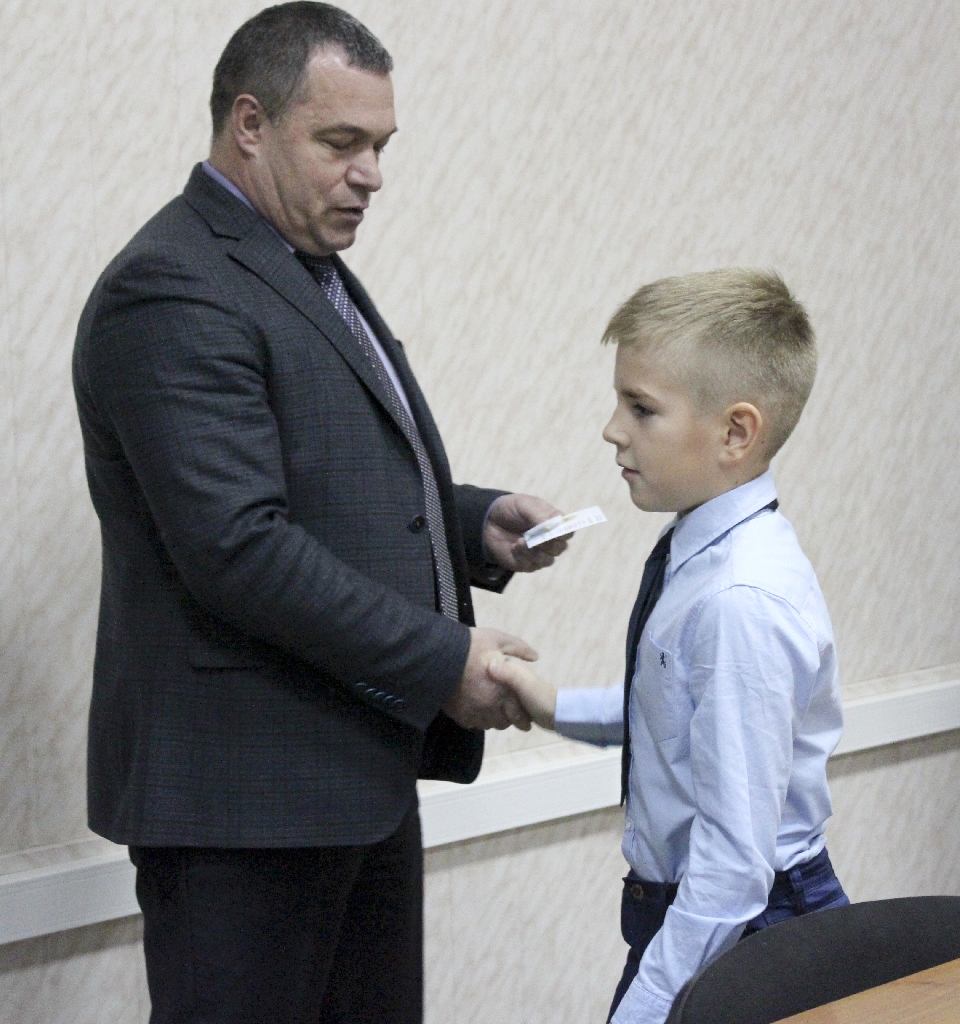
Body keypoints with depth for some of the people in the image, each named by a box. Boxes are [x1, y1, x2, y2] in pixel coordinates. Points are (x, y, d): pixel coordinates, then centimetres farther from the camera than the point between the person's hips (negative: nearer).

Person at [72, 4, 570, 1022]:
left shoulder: (312, 275, 17)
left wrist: (474, 525, 6)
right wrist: (442, 661, -20)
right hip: (243, 786, -10)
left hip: (360, 772, 10)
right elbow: (238, 546, -24)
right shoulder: (173, 291, -16)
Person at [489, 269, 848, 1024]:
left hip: (742, 934, -9)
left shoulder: (743, 604, -27)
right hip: (680, 911, 9)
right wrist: (560, 708, 7)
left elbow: (734, 862, -28)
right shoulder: (701, 553, 1)